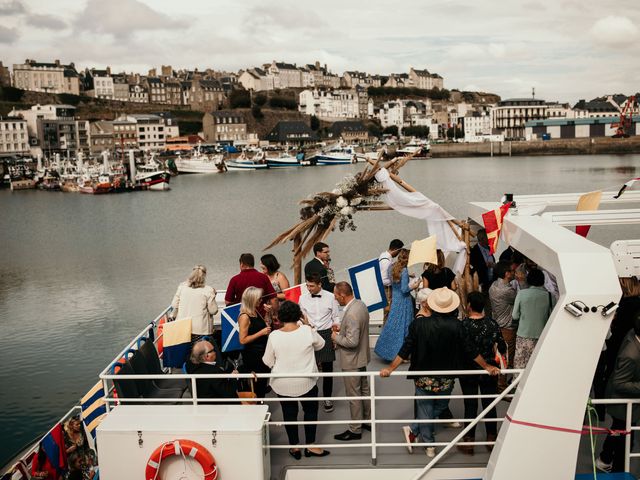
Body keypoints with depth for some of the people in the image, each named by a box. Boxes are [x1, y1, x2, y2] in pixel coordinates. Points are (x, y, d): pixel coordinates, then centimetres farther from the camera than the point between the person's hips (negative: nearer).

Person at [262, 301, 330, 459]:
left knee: (289, 413, 16)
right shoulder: (307, 331, -16)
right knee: (310, 411, 18)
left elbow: (268, 361, -2)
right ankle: (310, 446, 25)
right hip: (305, 382, -1)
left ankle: (294, 447, 26)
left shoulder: (274, 336, -13)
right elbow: (320, 344, 4)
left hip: (282, 384, 1)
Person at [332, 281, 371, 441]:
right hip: (363, 357, 10)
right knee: (364, 390, 23)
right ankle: (368, 420, 39)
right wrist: (342, 329, 6)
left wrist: (336, 338, -16)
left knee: (354, 395, 5)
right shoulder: (361, 304, -2)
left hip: (352, 362, -10)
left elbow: (352, 342, -31)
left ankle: (355, 430, 19)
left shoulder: (351, 315, -32)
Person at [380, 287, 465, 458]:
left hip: (424, 379, -1)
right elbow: (464, 353, -8)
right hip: (446, 380, 1)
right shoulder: (457, 326, -17)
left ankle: (429, 445, 21)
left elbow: (406, 350, -13)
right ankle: (413, 430, 19)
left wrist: (390, 368, -4)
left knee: (425, 411, 15)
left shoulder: (419, 324, -16)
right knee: (439, 408, 23)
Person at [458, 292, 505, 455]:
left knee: (470, 406, 7)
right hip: (489, 373, 2)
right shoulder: (492, 323, -7)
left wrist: (486, 366, -13)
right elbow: (502, 348, -5)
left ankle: (469, 442, 15)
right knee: (489, 405, 14)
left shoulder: (464, 325, -16)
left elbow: (470, 350, -22)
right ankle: (492, 440, 24)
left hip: (469, 372, -2)